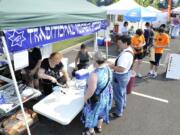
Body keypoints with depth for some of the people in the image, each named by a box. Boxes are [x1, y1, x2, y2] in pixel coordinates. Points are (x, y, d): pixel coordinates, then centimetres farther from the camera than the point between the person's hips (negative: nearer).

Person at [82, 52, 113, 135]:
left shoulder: (95, 74, -36)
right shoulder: (108, 68, -11)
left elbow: (91, 91, -29)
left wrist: (85, 98, -11)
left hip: (96, 98, -7)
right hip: (106, 95, 7)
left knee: (92, 113, 19)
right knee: (101, 111, 29)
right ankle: (99, 127, 53)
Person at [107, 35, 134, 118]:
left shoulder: (125, 55, -33)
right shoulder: (129, 50, -1)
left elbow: (121, 69, -37)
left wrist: (111, 66, -27)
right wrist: (114, 64, 5)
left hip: (120, 76, -10)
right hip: (125, 74, 10)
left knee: (118, 94, 9)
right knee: (122, 92, 29)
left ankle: (118, 112, 29)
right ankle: (123, 104, 53)